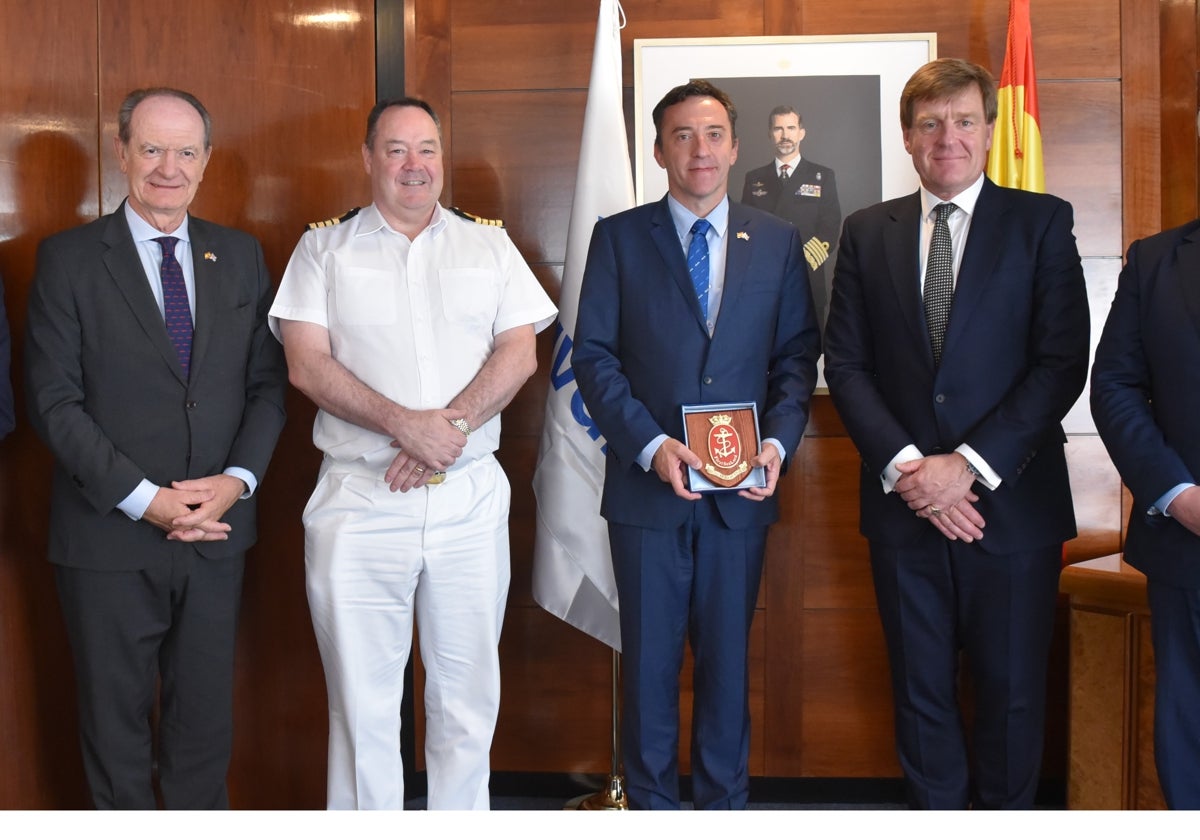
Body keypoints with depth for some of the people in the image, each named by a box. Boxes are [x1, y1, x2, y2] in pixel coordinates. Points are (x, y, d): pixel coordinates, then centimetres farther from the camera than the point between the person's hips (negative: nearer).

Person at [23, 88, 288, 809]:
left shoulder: (241, 256, 7)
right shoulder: (69, 259, -4)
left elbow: (269, 382, 5)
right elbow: (54, 402, -9)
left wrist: (237, 479, -10)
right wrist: (145, 499, -16)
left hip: (216, 533, 3)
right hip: (110, 535, -2)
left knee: (206, 718, 14)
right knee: (116, 722, 12)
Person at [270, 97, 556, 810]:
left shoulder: (489, 247, 13)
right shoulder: (324, 249, 8)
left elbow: (520, 353, 3)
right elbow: (308, 364, -3)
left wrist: (448, 428, -12)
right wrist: (405, 424, -15)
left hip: (470, 500, 2)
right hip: (359, 502, -1)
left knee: (468, 692, 8)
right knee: (362, 697, 4)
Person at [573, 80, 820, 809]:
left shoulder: (778, 242, 8)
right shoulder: (618, 237, 3)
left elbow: (797, 354, 7)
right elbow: (595, 355, -2)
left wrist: (779, 441, -9)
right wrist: (650, 445, -14)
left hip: (741, 490, 1)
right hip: (648, 485, -1)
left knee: (728, 655, 11)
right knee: (650, 658, 8)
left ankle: (725, 800, 25)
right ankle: (652, 802, 23)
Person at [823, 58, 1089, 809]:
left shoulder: (1043, 222, 0)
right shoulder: (867, 233, 7)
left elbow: (1062, 362, -7)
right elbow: (847, 364, 3)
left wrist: (969, 464, -14)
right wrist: (904, 466, -10)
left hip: (1011, 503, -2)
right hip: (904, 505, 2)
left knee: (1011, 690, 9)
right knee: (922, 689, 12)